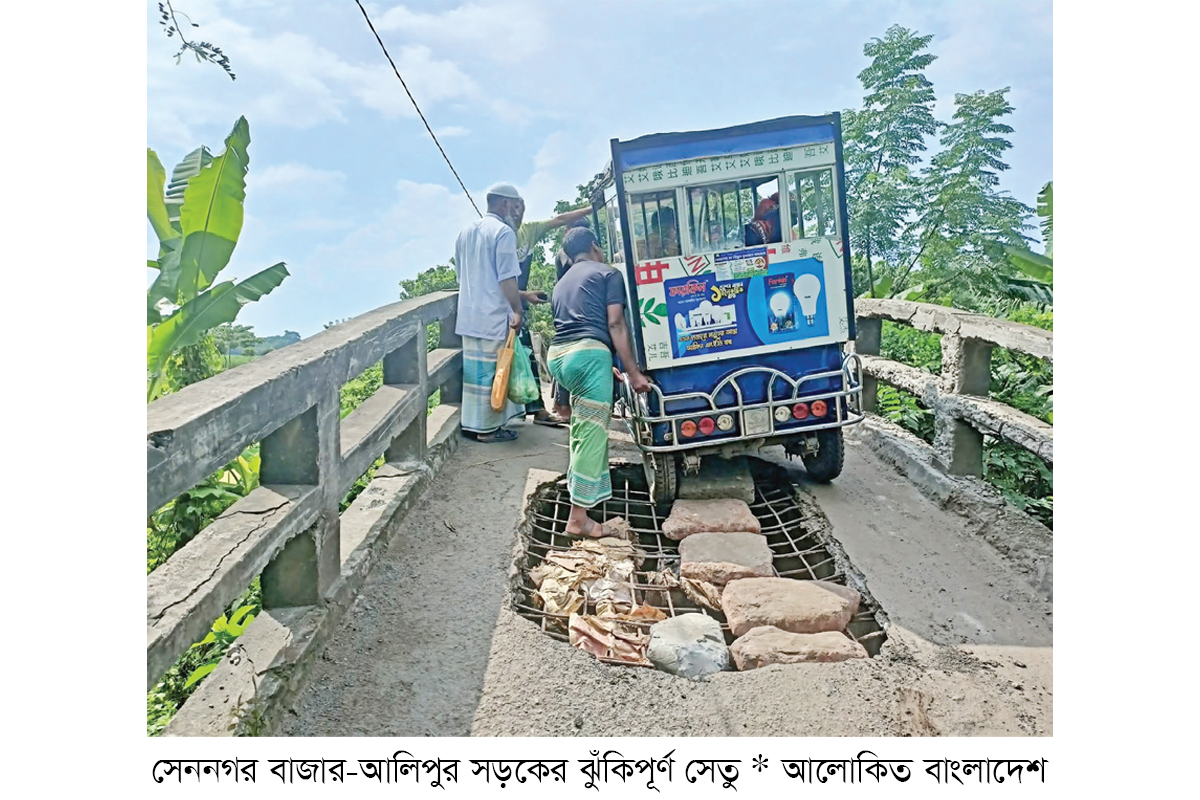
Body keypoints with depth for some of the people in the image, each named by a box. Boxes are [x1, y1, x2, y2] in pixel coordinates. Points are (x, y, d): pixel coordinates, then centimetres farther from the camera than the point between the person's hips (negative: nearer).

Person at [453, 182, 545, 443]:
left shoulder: (467, 231, 14)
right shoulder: (503, 232, -12)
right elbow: (507, 279, -18)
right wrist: (517, 311, -7)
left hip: (468, 315, 8)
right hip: (493, 316, -8)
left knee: (473, 370, 14)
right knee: (493, 371, 1)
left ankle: (470, 423, 20)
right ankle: (488, 428, 8)